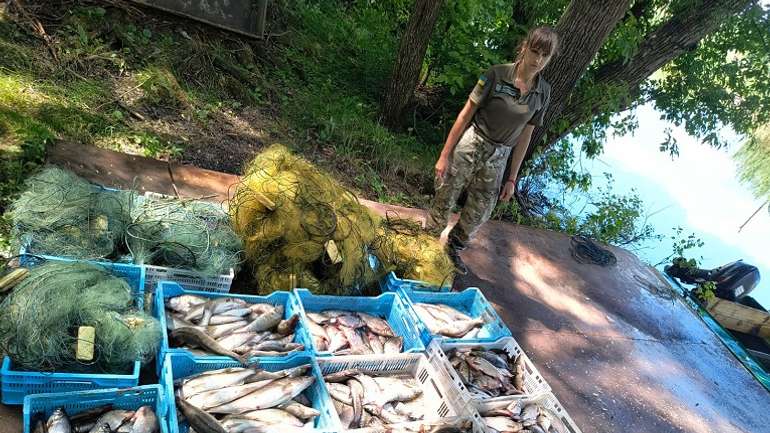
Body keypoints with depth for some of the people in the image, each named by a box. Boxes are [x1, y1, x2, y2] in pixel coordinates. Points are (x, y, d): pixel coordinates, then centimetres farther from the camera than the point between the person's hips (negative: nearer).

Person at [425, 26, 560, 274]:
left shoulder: (542, 93, 0)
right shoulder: (497, 75, -12)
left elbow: (525, 136, 6)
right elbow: (466, 114, -9)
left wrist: (512, 179, 7)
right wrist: (445, 154, -10)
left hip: (497, 158, 4)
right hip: (469, 147, -4)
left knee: (479, 213, 13)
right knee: (444, 202, 6)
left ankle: (454, 248, 39)